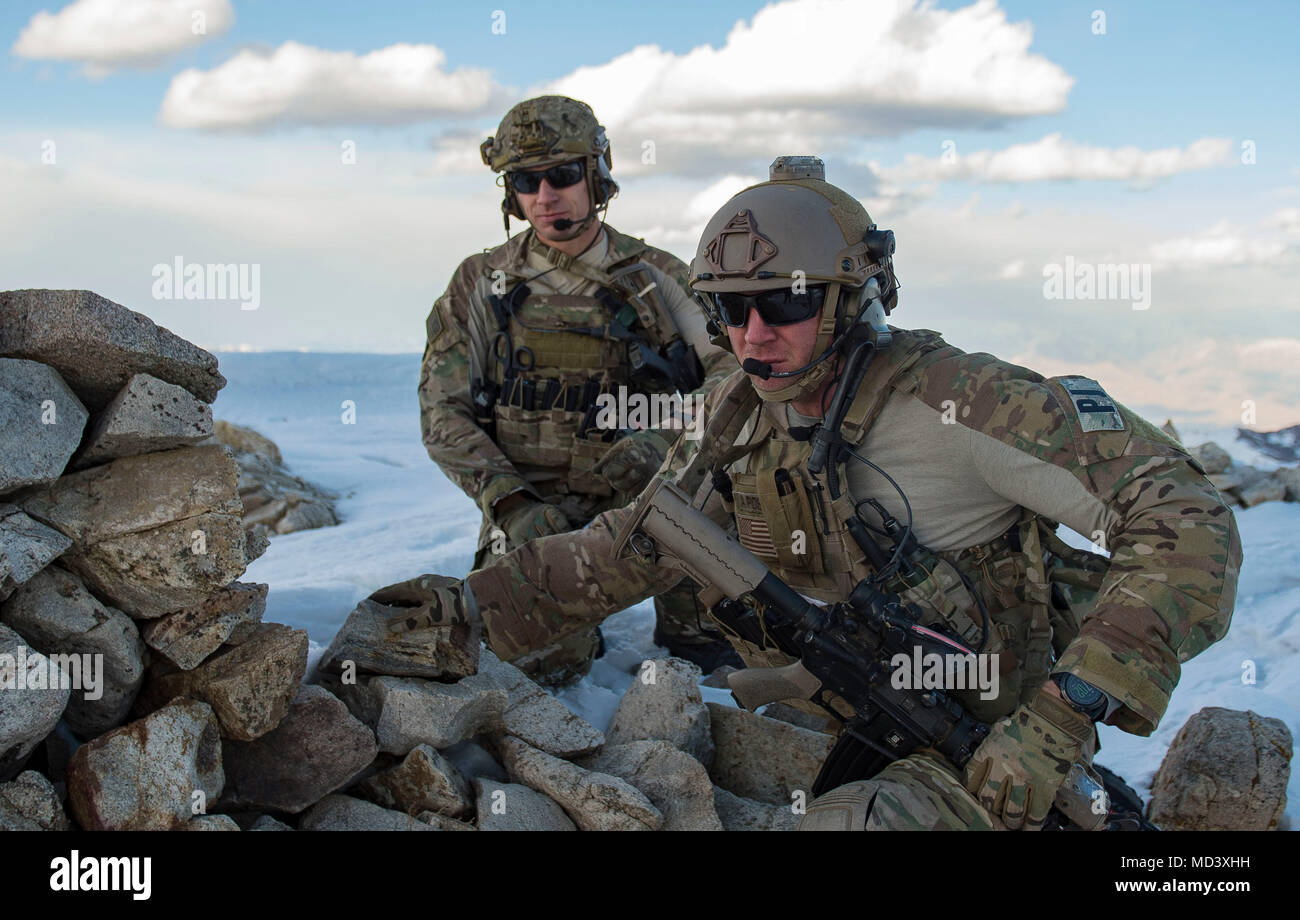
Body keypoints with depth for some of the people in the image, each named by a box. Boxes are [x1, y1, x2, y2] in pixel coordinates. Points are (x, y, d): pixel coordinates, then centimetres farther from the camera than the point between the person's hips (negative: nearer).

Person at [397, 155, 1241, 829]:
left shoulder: (952, 400, -24)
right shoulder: (744, 419, -1)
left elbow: (1186, 522, -28)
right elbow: (633, 544, 12)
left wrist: (1067, 716, -35)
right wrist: (477, 601, 1)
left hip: (987, 742, -7)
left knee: (842, 821, -32)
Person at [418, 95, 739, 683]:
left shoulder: (657, 277, 3)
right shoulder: (481, 285, 4)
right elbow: (444, 415, 1)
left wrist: (666, 437, -23)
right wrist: (511, 503, -14)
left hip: (638, 498, 1)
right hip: (532, 509, -1)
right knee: (547, 665, -23)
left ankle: (692, 632, -5)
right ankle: (578, 630, 15)